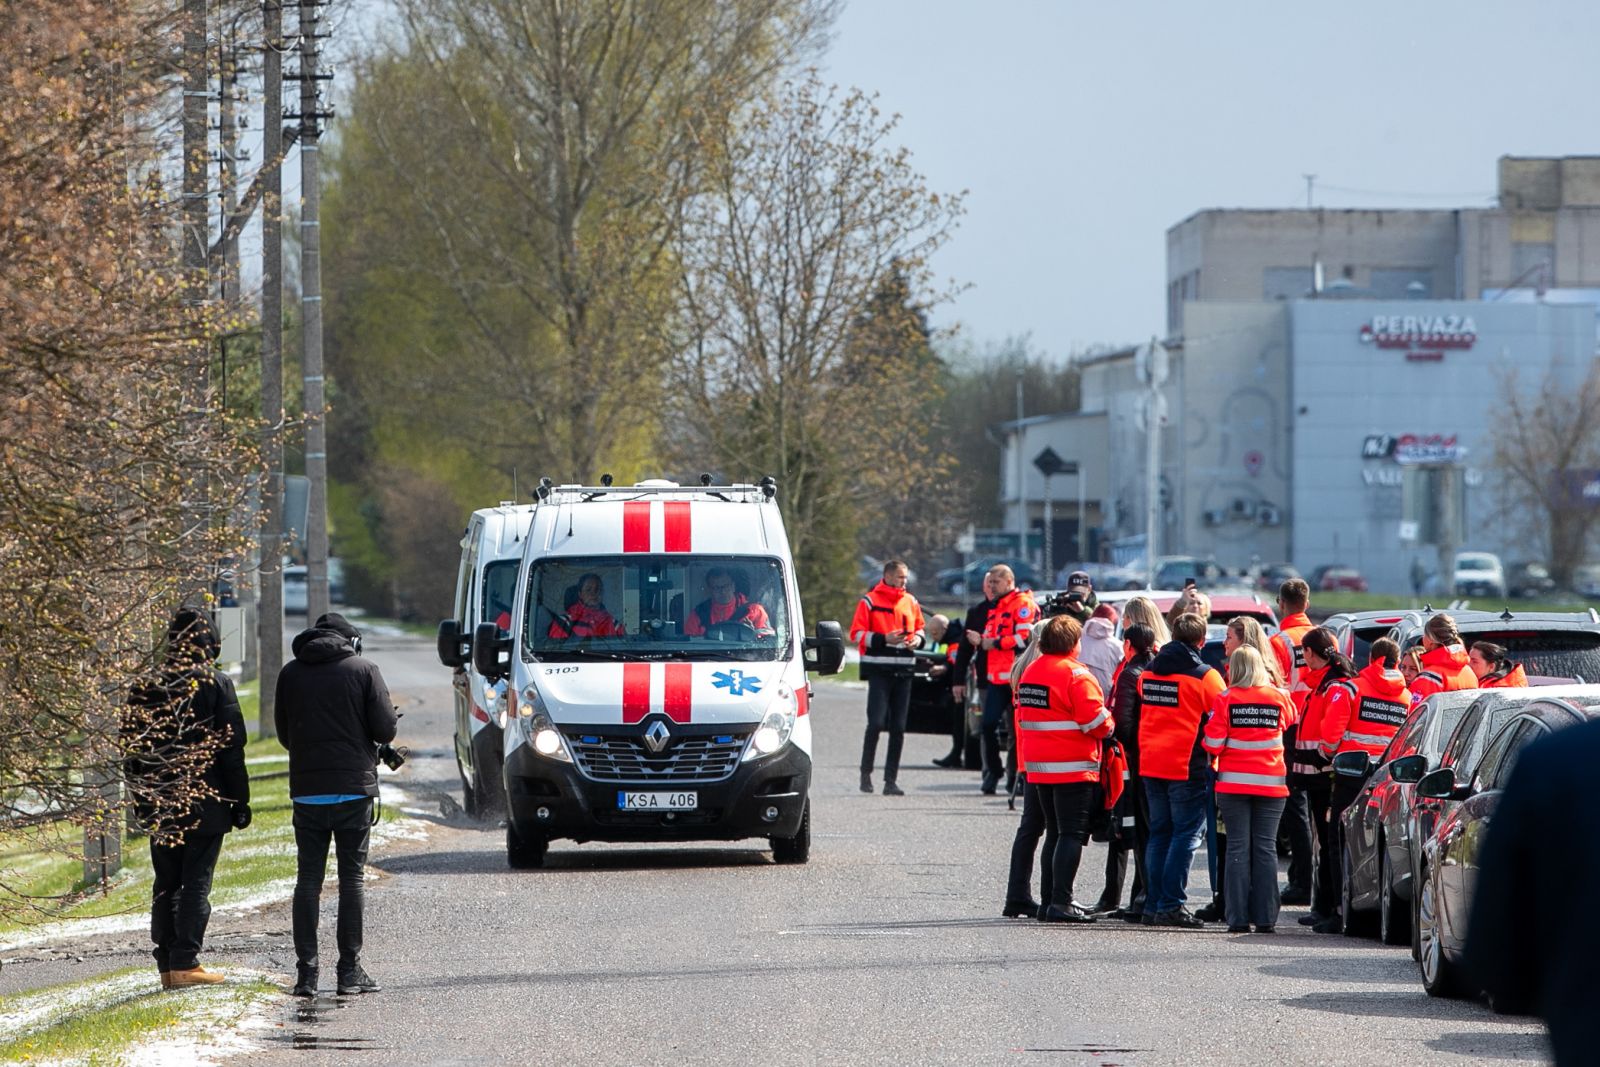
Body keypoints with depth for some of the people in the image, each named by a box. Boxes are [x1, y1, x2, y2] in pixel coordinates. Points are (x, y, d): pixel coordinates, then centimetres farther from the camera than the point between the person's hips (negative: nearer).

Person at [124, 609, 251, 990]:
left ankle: (167, 965, 10)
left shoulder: (144, 687, 4)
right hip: (205, 802, -4)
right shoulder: (215, 684, -8)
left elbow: (131, 747, 6)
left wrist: (141, 801, 14)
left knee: (165, 884, 11)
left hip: (159, 803, 4)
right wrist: (239, 801, -2)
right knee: (196, 883, 0)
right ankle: (185, 962, -5)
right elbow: (232, 747, -8)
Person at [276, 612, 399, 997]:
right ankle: (350, 969, 1)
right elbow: (386, 728, -6)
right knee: (352, 878, 3)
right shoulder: (363, 669, -2)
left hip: (306, 789, 2)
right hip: (353, 788, -2)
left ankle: (306, 972, -1)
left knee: (308, 879, 5)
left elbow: (284, 732, 13)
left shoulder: (290, 673, 7)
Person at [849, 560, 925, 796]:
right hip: (879, 670, -5)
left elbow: (919, 627, 26)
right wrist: (884, 639, -17)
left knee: (898, 728, 3)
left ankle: (891, 780, 7)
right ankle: (866, 772, 5)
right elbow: (857, 634, -6)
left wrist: (917, 639, 3)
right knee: (876, 722, -12)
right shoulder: (870, 601, -3)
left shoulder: (911, 602, 13)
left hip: (904, 671, 5)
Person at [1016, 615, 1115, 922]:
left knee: (1055, 833, 16)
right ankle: (1061, 903, -11)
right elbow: (1096, 721, -17)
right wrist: (1109, 726, 3)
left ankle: (1050, 900, 18)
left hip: (1038, 767, 8)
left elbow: (1022, 718, 18)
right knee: (1071, 834, -6)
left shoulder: (1030, 671, 12)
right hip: (1073, 768, -8)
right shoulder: (1076, 675, -14)